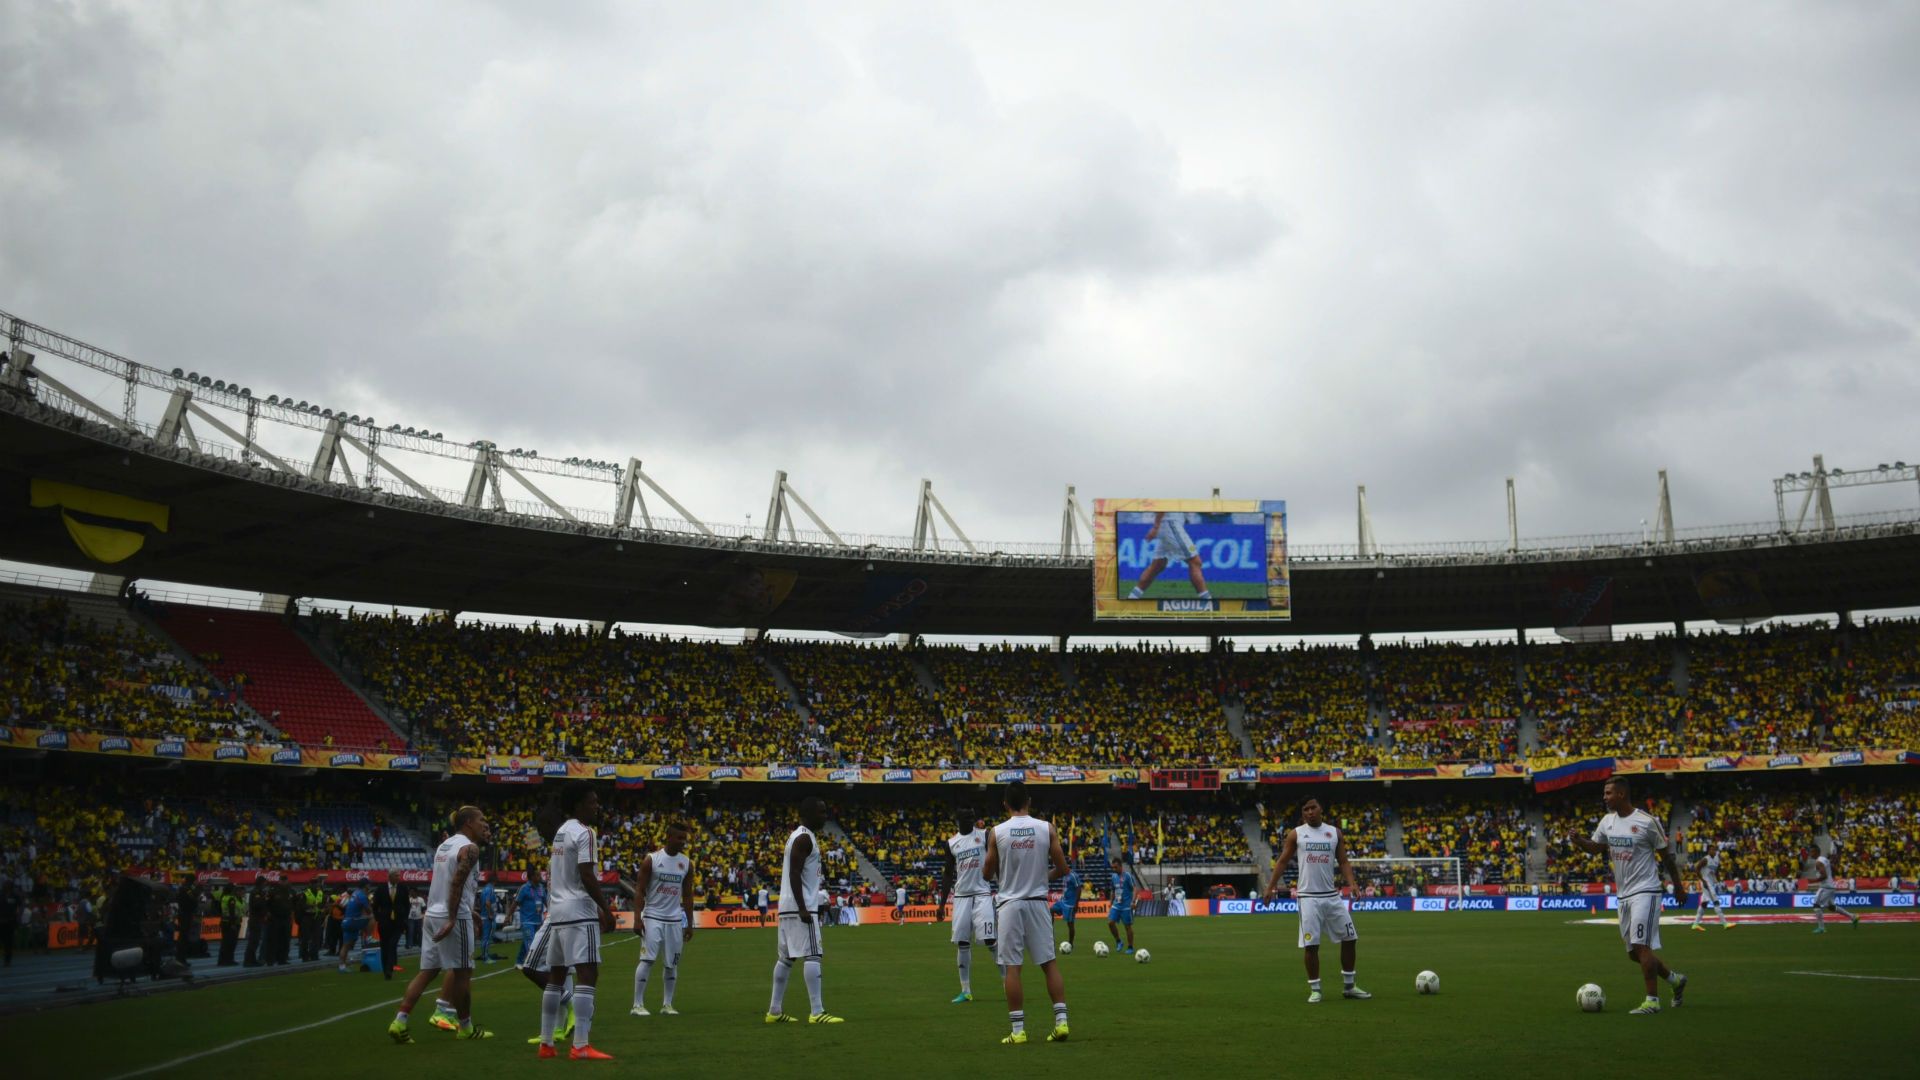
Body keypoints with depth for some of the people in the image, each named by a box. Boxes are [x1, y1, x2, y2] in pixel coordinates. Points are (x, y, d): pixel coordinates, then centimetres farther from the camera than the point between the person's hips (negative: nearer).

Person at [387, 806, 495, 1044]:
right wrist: (452, 919, -25)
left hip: (433, 914, 9)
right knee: (462, 972, 3)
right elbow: (457, 882, -22)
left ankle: (399, 1022, 1)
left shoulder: (445, 844, 16)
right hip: (455, 917, -8)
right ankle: (465, 1027, 13)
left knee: (427, 971, 9)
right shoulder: (469, 848, -11)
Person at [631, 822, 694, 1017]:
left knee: (671, 963, 6)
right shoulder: (651, 860, -7)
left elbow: (687, 895, 12)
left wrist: (690, 924, 9)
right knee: (647, 960, -9)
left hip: (675, 920, 4)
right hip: (653, 917, -4)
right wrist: (638, 919, -12)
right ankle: (638, 1004, -3)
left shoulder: (687, 863, 6)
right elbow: (640, 891, -5)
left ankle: (667, 1004, 14)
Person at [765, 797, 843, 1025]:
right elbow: (794, 874, -21)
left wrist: (816, 900, 25)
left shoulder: (798, 836, 18)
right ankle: (817, 1012, -15)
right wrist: (803, 909, -24)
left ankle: (775, 1011, 18)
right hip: (800, 906, -11)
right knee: (812, 956, -12)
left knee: (785, 958, 13)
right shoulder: (804, 838, -13)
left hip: (788, 907, 11)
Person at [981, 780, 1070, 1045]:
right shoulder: (1047, 828, -2)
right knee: (1049, 963, 10)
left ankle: (1018, 1030, 2)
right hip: (1037, 902, 2)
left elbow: (987, 874, 3)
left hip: (1010, 904, -2)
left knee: (1011, 967, 2)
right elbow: (1062, 869, 1)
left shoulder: (998, 832, -5)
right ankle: (1061, 1021, 6)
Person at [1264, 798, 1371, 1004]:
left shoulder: (1334, 832, 7)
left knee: (1350, 938, 5)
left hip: (1332, 895, 3)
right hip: (1309, 896, -3)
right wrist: (1271, 886, -4)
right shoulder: (1295, 834, 1)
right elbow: (1282, 861, 4)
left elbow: (1343, 861, 6)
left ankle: (1348, 986, 19)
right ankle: (1315, 989, 8)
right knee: (1311, 944, -4)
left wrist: (1351, 883, -10)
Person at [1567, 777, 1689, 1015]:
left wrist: (1677, 885, 4)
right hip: (1623, 894, 8)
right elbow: (1595, 847, 18)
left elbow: (1666, 854, -3)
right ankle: (1675, 979, 32)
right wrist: (1578, 841, -3)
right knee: (1634, 952, 12)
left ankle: (1652, 1000, -6)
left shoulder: (1647, 822, -12)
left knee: (1641, 946, -13)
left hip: (1645, 891, -8)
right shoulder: (1607, 821, 7)